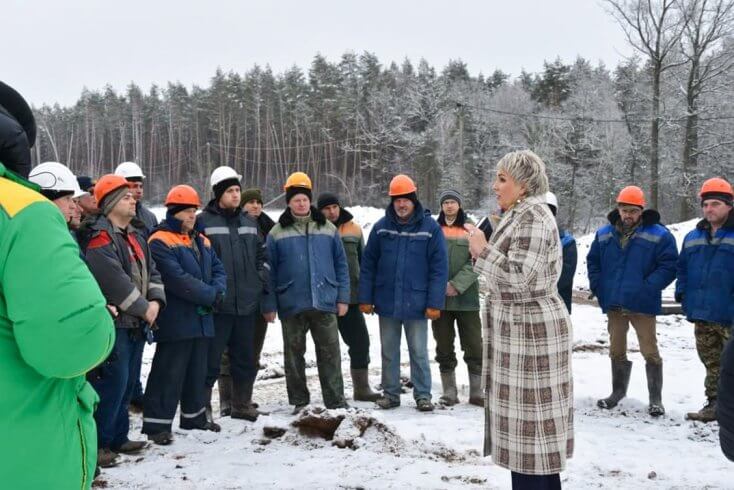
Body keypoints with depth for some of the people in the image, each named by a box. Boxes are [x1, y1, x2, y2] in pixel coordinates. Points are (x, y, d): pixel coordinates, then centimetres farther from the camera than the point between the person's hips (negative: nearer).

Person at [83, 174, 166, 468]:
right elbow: (114, 281, -23)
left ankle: (118, 437, 26)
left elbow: (152, 272, 15)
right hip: (112, 323, -9)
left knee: (128, 383, 15)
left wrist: (155, 301, -3)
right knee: (111, 384, -7)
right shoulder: (100, 237, -14)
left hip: (137, 323, 9)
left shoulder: (135, 238, 17)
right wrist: (143, 309, -16)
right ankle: (98, 443, 4)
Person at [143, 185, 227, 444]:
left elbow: (219, 270, 11)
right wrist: (210, 295, -18)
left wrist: (218, 291, -11)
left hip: (202, 319, 8)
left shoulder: (202, 241, 15)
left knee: (197, 370, 17)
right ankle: (157, 422, 4)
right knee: (169, 372, -4)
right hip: (175, 320, -8)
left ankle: (194, 415, 30)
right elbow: (177, 279, -22)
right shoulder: (160, 242, -12)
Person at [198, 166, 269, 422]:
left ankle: (242, 404, 29)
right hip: (217, 305, -6)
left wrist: (261, 282, 9)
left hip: (247, 303, 6)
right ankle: (202, 408, 11)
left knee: (245, 359, 15)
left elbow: (262, 255, 21)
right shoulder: (203, 222, -6)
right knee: (211, 360, -2)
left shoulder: (249, 223, 14)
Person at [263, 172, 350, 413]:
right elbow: (270, 272, 3)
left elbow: (341, 265, 8)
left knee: (330, 353, 3)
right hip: (291, 305, 0)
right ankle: (299, 402, 21)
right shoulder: (277, 233, 2)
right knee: (294, 354, 9)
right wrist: (270, 304, -2)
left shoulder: (328, 229, 7)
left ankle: (336, 402, 11)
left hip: (324, 303, 1)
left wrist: (343, 298, 2)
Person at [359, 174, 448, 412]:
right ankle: (390, 393, 25)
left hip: (416, 303, -2)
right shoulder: (381, 227, 1)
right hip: (386, 301, 3)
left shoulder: (430, 227, -5)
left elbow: (439, 267, -6)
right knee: (389, 352, 13)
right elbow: (368, 264, 4)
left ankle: (423, 395, 18)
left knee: (419, 352, 6)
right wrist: (365, 298, 0)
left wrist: (435, 303, -10)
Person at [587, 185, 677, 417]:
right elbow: (593, 262, 15)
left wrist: (648, 288, -17)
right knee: (616, 351, 15)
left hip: (642, 305, -4)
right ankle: (618, 392, 31)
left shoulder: (658, 235, -7)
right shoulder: (604, 234, 7)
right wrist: (599, 288, 4)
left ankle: (655, 399, 13)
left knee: (650, 352, 1)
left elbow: (668, 266, -9)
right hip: (613, 304, 4)